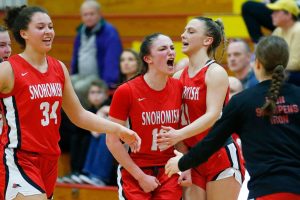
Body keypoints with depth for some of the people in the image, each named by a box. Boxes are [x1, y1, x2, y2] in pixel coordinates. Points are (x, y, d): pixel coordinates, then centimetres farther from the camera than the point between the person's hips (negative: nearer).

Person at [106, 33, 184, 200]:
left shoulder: (179, 87, 1)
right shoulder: (126, 91, -10)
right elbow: (112, 140, -8)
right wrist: (140, 176, -9)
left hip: (169, 173, 3)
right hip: (134, 174, -3)